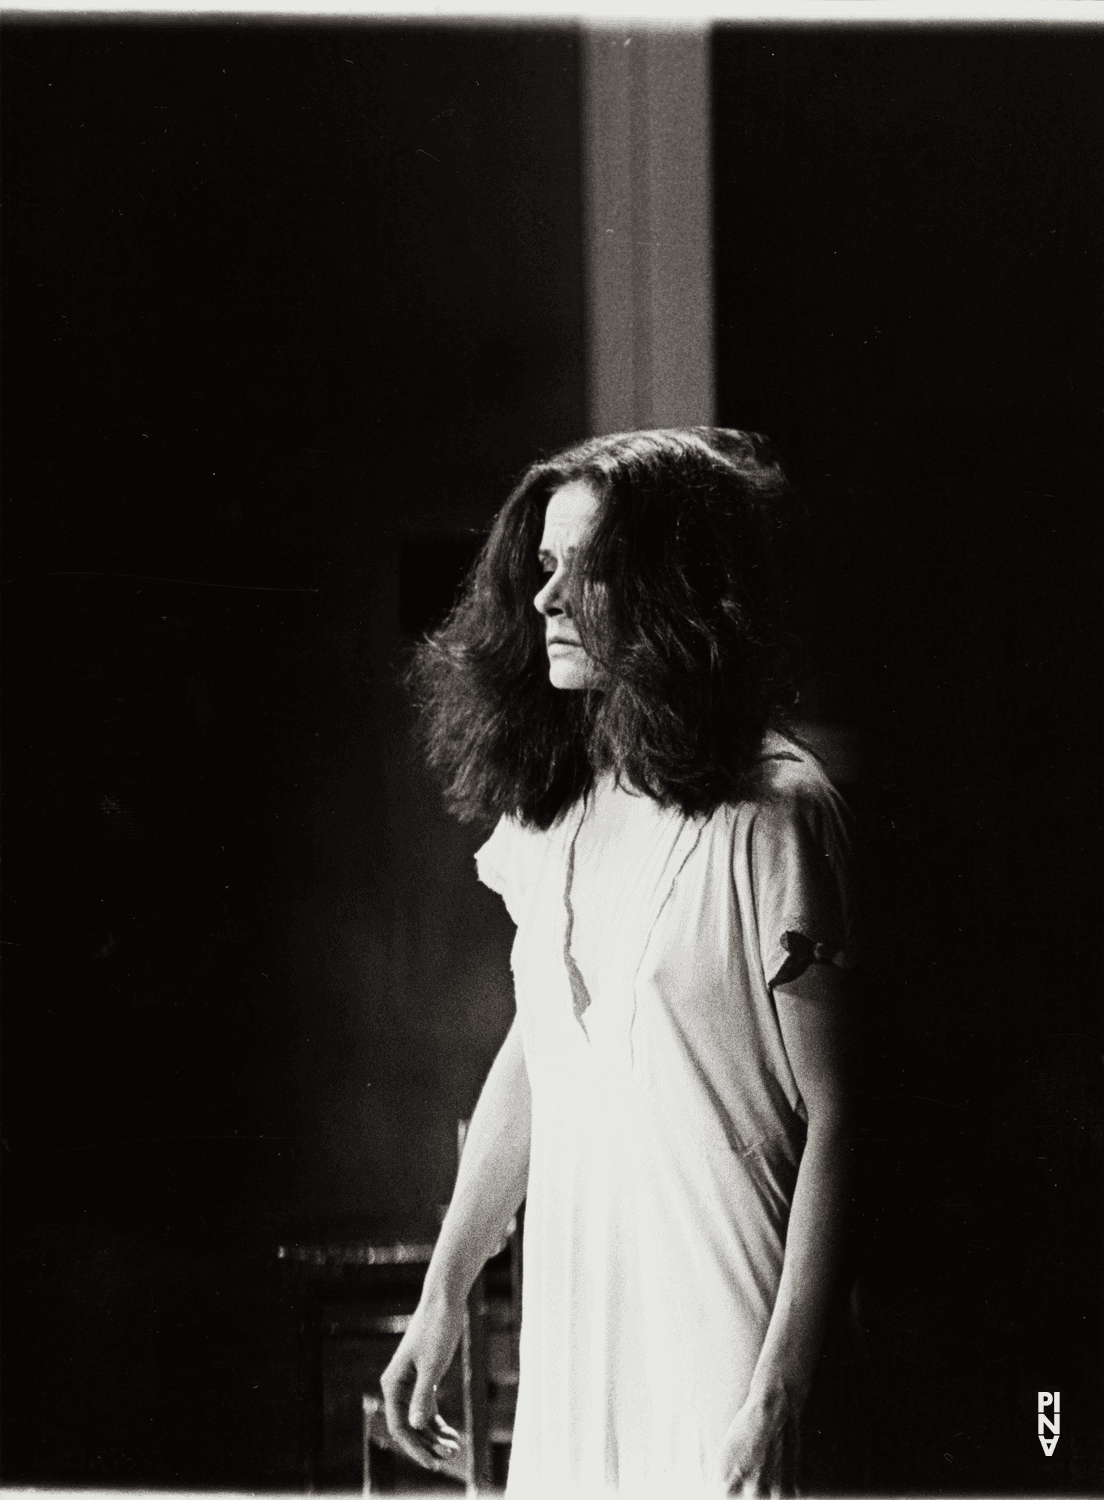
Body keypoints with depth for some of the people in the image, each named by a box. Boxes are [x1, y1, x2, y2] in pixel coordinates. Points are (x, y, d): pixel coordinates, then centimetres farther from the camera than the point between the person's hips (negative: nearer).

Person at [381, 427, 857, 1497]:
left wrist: (778, 1398, -18)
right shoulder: (547, 802, 6)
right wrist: (441, 1299, 15)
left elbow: (833, 1121, -14)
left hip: (716, 1328, -6)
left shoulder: (771, 811, -14)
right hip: (568, 1318, 6)